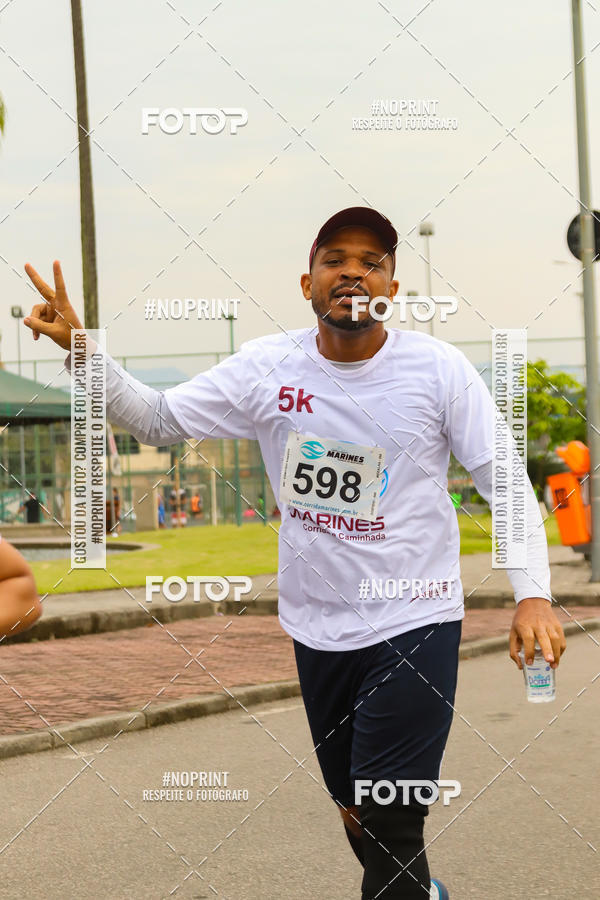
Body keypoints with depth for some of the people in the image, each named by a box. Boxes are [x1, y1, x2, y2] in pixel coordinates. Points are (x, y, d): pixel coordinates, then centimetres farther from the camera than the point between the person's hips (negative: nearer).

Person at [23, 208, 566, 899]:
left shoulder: (438, 368, -8)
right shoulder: (266, 369, -3)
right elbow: (157, 420, 4)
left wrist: (532, 594, -17)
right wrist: (80, 350, -11)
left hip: (415, 625, -3)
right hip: (317, 628, 4)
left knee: (389, 823, -11)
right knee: (355, 813, 18)